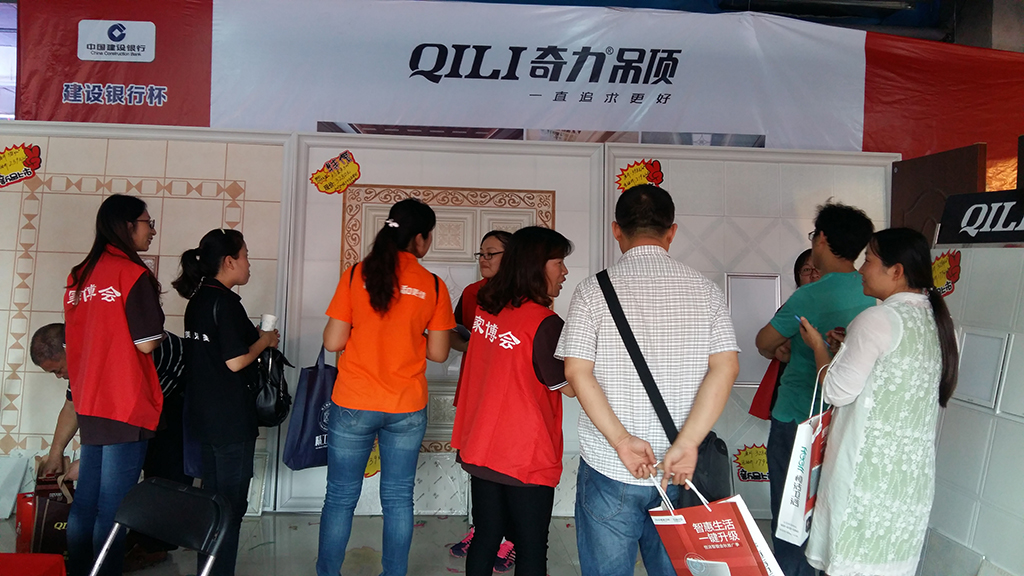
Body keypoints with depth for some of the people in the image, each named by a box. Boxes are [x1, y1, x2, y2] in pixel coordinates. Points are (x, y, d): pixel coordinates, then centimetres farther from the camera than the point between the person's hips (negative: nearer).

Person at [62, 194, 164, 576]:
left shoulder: (79, 275, 10)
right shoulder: (133, 273, -12)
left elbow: (75, 340, 15)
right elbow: (146, 343, -15)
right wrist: (158, 330, 5)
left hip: (89, 404, 8)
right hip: (126, 405, -8)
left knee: (85, 501, 15)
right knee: (113, 506, -1)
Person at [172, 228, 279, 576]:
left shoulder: (198, 299, 11)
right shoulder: (226, 301, -16)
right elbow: (236, 361, -20)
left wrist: (255, 336, 13)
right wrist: (265, 340, -5)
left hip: (203, 416, 9)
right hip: (230, 420, -9)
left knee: (212, 497, 18)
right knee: (231, 505, 1)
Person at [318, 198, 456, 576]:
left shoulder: (357, 274, -5)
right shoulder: (433, 286, -4)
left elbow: (333, 341, -5)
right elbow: (438, 352, 0)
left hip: (353, 405, 0)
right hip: (407, 409, 1)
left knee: (340, 498, 10)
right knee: (398, 498, 12)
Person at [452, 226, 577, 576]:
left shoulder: (485, 308, 2)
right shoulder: (544, 323, -19)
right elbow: (569, 386, -11)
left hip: (479, 447, 7)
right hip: (526, 456, -7)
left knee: (485, 538, 17)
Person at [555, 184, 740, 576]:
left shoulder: (593, 290, -5)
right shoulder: (705, 291, 1)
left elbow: (577, 372, -12)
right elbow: (726, 367, -8)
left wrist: (623, 441, -14)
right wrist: (686, 445, -13)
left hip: (609, 471, -2)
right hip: (680, 474, 3)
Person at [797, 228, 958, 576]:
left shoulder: (878, 319, -15)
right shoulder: (936, 319, 10)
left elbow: (837, 391, -13)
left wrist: (818, 345, 2)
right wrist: (849, 347, 17)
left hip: (869, 465, -8)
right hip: (914, 468, 8)